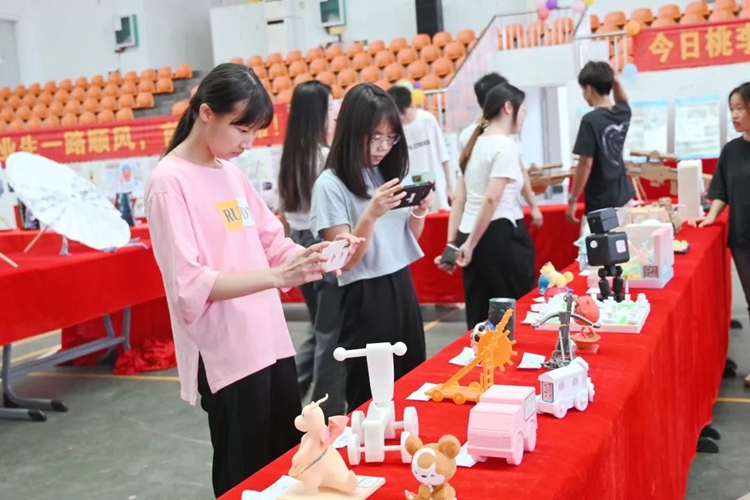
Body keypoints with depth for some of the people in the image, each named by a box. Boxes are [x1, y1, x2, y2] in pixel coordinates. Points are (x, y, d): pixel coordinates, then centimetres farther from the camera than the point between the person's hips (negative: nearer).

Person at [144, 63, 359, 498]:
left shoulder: (232, 173, 9)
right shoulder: (170, 182, -14)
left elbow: (273, 242, 14)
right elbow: (189, 286, -21)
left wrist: (317, 255, -6)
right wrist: (276, 275, -30)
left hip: (272, 343, 8)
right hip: (228, 357, -7)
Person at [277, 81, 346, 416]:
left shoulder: (289, 158, 6)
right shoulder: (326, 157, -17)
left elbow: (284, 214, 11)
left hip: (300, 248, 8)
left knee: (318, 330, 21)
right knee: (330, 335, 3)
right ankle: (328, 414, 12)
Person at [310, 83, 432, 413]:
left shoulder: (388, 174, 7)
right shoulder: (330, 184, -13)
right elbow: (346, 259, -16)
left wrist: (419, 213, -5)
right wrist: (371, 214, -29)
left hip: (402, 289, 7)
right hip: (365, 298, -7)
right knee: (371, 398, 4)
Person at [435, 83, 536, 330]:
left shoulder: (476, 144, 14)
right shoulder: (505, 145, -10)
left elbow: (459, 199, 11)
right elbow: (492, 199, -20)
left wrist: (452, 243, 10)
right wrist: (471, 244, -15)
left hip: (471, 236, 8)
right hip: (501, 236, -8)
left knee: (480, 318, 12)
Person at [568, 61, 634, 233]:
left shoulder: (591, 120, -16)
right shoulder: (623, 113, 5)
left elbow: (586, 164, -17)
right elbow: (622, 101, 31)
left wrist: (572, 199, -9)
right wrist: (613, 79, 14)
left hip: (600, 204, -7)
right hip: (624, 197, 8)